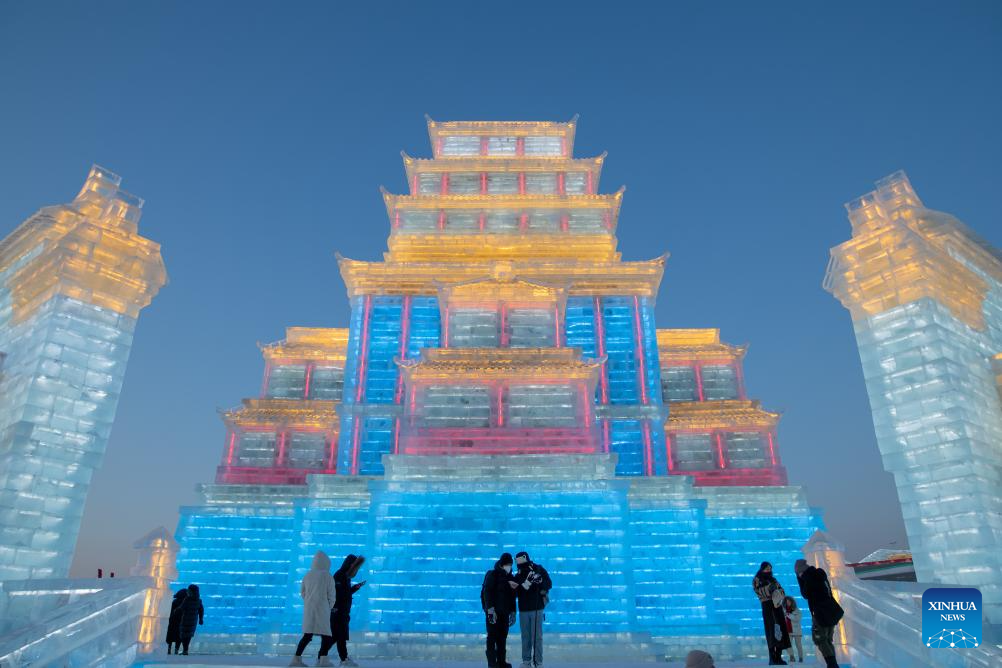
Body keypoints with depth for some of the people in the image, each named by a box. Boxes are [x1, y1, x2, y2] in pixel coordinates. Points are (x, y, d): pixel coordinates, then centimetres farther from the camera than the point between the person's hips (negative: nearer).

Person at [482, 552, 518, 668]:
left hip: (504, 612, 6)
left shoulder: (511, 577, 13)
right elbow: (487, 592, -14)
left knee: (502, 637, 10)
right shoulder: (492, 575, -7)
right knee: (492, 637, -3)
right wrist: (490, 609, -20)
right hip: (494, 612, -6)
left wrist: (512, 611, 14)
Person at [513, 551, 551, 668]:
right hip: (523, 609, 4)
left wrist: (534, 585, -21)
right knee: (525, 637, 10)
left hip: (536, 608, -4)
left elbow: (548, 584, -10)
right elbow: (515, 593, 2)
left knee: (537, 636, 0)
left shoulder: (539, 570, -4)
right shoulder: (518, 575, 7)